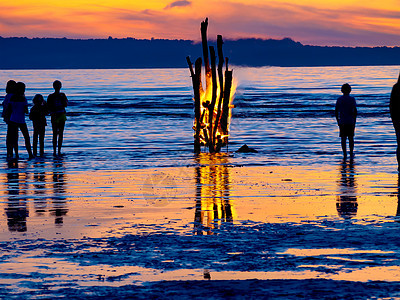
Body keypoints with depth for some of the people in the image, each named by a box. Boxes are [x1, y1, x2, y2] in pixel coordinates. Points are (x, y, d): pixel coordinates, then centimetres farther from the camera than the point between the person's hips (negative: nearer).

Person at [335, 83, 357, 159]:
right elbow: (355, 111, -7)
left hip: (342, 122, 1)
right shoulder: (352, 99, -4)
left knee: (343, 138, 3)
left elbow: (336, 112, 2)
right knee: (351, 138, 9)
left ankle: (344, 154, 0)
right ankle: (351, 154, 11)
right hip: (350, 122, -1)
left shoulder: (339, 99, 1)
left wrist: (338, 121, 13)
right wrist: (354, 121, 2)